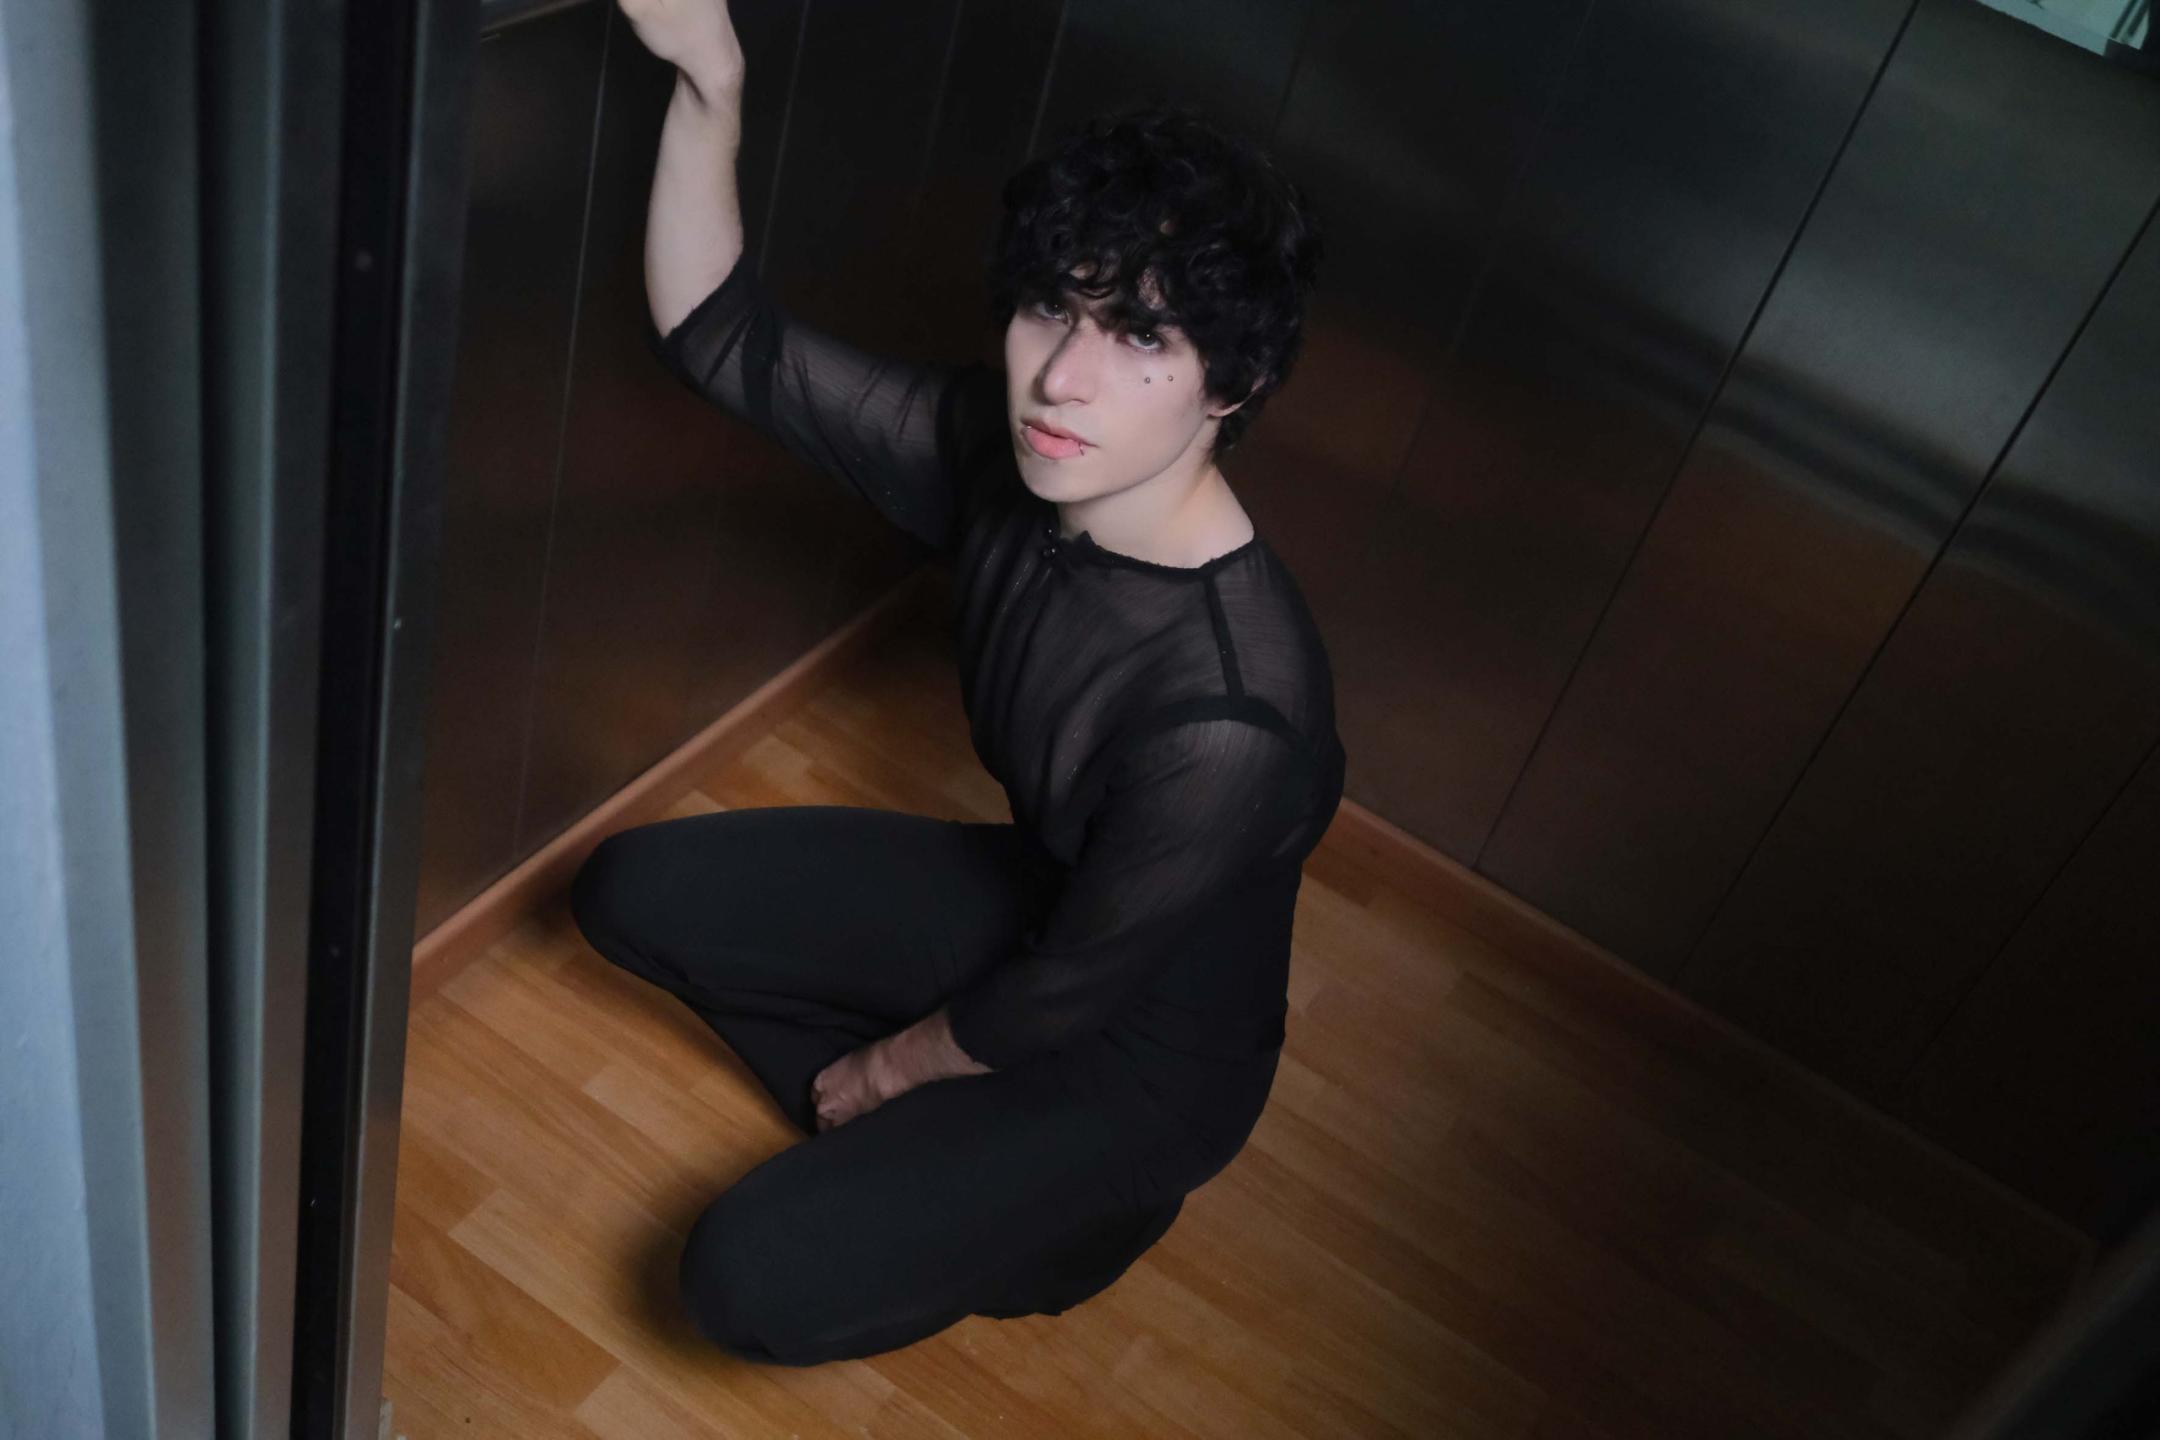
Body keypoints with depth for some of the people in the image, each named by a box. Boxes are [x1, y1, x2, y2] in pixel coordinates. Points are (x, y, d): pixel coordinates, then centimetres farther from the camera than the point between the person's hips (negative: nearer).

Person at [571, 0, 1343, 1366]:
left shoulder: (1231, 724, -39)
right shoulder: (999, 448, -19)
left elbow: (1069, 997, -24)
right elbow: (726, 340, -11)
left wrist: (887, 1065, -5)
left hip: (1144, 1047, -6)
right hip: (1033, 899, 7)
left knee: (750, 1282, -14)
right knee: (632, 891, 4)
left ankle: (1095, 1198, 10)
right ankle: (915, 1140, 14)